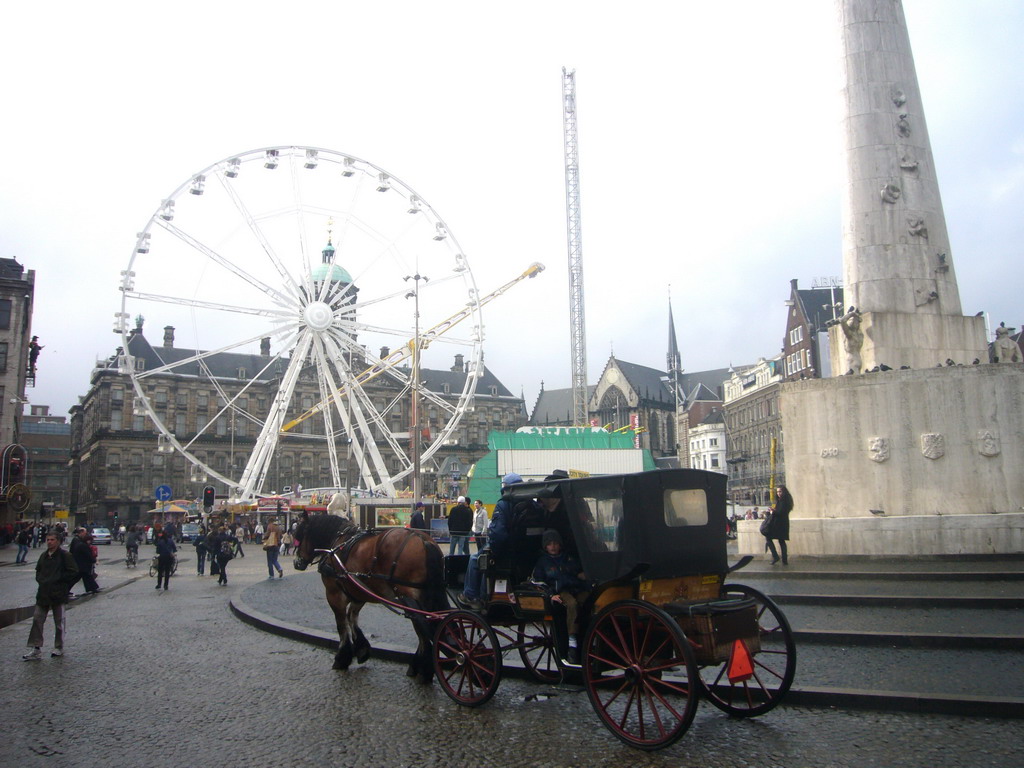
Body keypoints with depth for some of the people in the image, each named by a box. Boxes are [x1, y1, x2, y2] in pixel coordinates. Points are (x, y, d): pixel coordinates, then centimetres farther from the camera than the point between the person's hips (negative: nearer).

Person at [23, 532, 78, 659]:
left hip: (58, 595, -6)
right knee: (37, 619, 1)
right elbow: (38, 571, 23)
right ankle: (36, 650, 6)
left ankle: (59, 648, 18)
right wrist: (41, 580, 3)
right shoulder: (44, 556, 11)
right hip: (43, 594, 6)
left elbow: (73, 573, -12)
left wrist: (57, 579, -15)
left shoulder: (65, 555, -9)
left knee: (59, 622, 6)